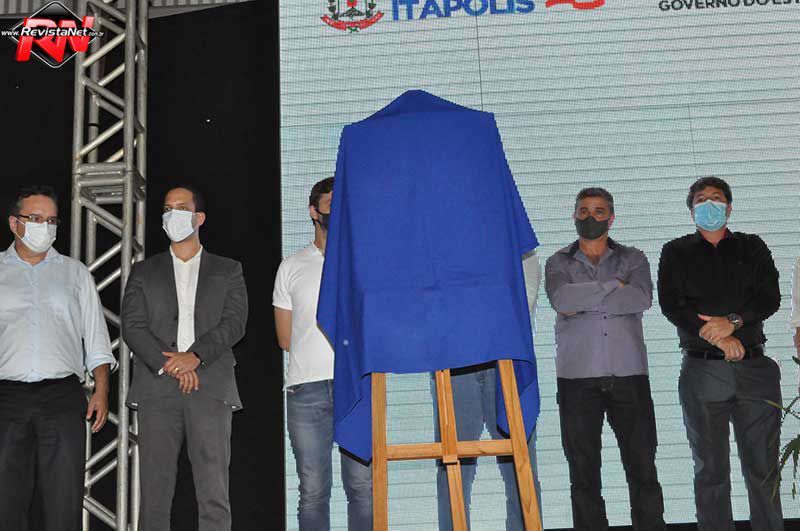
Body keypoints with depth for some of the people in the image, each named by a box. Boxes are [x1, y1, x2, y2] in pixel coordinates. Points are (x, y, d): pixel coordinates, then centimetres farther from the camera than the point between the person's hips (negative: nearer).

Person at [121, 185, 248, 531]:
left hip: (210, 386, -1)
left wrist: (194, 356, -12)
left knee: (214, 495, -5)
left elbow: (234, 322, 2)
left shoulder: (228, 270, 16)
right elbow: (132, 326, 5)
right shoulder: (144, 272, 18)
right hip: (157, 387, 1)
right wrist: (169, 365, -9)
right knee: (154, 492, -1)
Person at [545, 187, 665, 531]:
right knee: (583, 471, 2)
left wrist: (584, 304, -8)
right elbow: (561, 299, -10)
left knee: (643, 467, -1)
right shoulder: (559, 263, 12)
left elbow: (642, 298, -8)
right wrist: (613, 285, -7)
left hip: (629, 374, 0)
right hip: (577, 377, 0)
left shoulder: (632, 259, 13)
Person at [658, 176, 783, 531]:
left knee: (764, 467, 1)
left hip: (754, 368, 1)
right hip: (702, 368, -1)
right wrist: (718, 337, -11)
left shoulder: (752, 247, 15)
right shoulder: (676, 252, 11)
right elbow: (671, 304, -2)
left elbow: (769, 298, 3)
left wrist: (733, 322, -14)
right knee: (710, 470, 2)